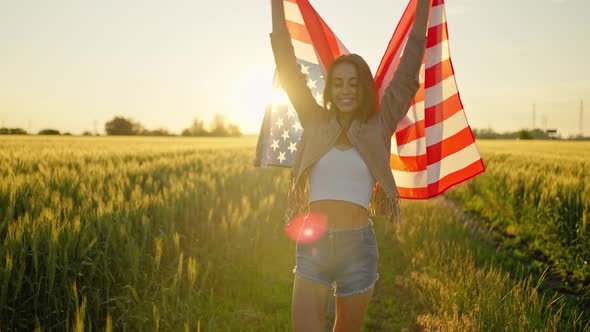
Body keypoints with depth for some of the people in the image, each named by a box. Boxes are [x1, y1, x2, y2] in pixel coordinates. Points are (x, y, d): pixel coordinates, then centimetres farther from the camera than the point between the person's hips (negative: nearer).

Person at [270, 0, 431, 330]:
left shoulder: (379, 128, 3)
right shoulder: (315, 122, 5)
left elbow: (410, 66, 2)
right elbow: (287, 63, 5)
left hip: (358, 246, 0)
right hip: (312, 245, 0)